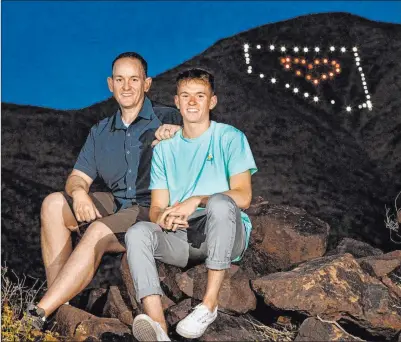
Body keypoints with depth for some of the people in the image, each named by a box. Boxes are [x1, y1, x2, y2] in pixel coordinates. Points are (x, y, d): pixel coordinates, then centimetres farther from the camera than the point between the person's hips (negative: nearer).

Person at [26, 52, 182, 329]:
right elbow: (77, 178, 9)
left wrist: (177, 134, -25)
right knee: (54, 204, -17)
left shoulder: (168, 119, 3)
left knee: (98, 232, -32)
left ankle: (38, 315, -31)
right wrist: (79, 192, -16)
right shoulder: (100, 132, 16)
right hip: (115, 206, 6)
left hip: (152, 212, -5)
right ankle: (58, 303, -22)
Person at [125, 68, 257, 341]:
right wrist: (162, 217, -16)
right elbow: (157, 206, 10)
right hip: (181, 238, 3)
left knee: (219, 201, -35)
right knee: (138, 232, -26)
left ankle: (210, 304, -28)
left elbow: (243, 196, -7)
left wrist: (196, 201, -22)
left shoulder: (230, 137, 5)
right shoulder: (164, 148, 16)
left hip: (225, 236, -3)